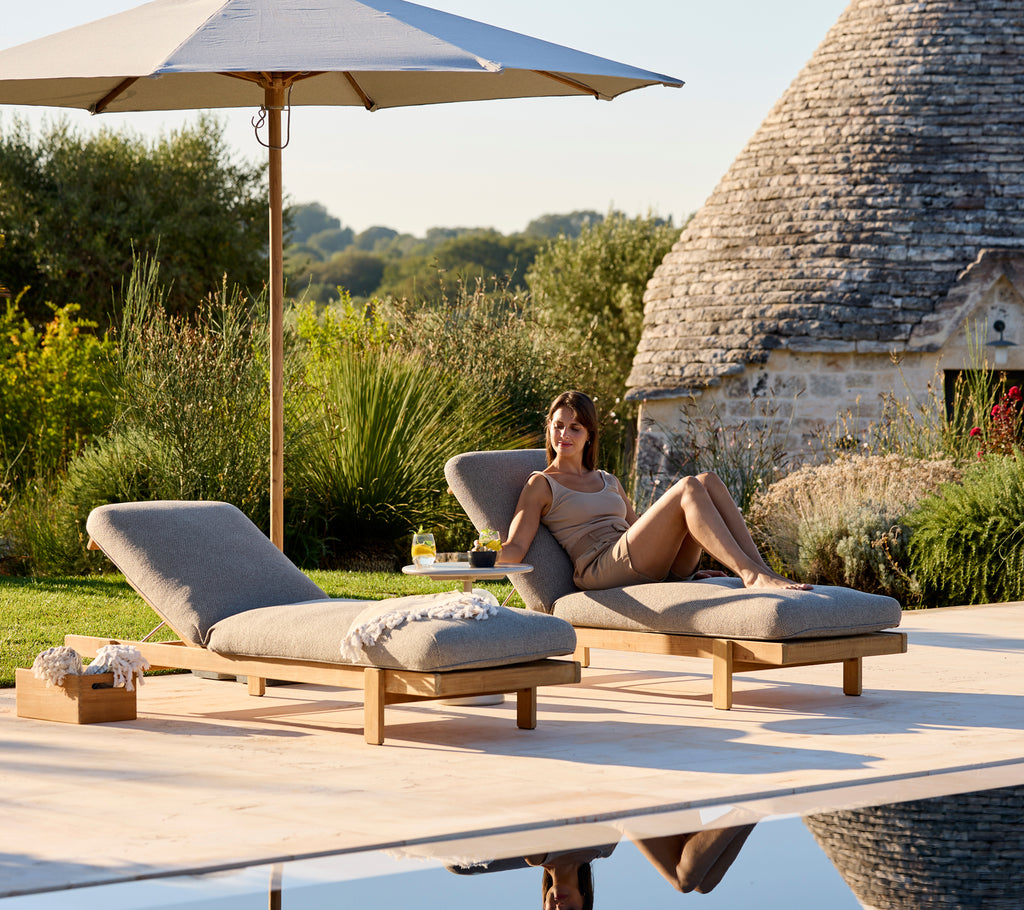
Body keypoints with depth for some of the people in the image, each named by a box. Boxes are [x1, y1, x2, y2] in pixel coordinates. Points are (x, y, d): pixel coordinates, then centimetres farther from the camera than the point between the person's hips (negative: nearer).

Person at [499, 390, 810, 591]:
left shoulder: (608, 482, 30)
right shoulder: (541, 485, 11)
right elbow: (515, 548, -2)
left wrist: (687, 566, 19)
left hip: (654, 570, 6)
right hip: (601, 571, -6)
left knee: (708, 481, -14)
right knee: (687, 488, -25)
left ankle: (762, 572, -26)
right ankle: (752, 575, -37)